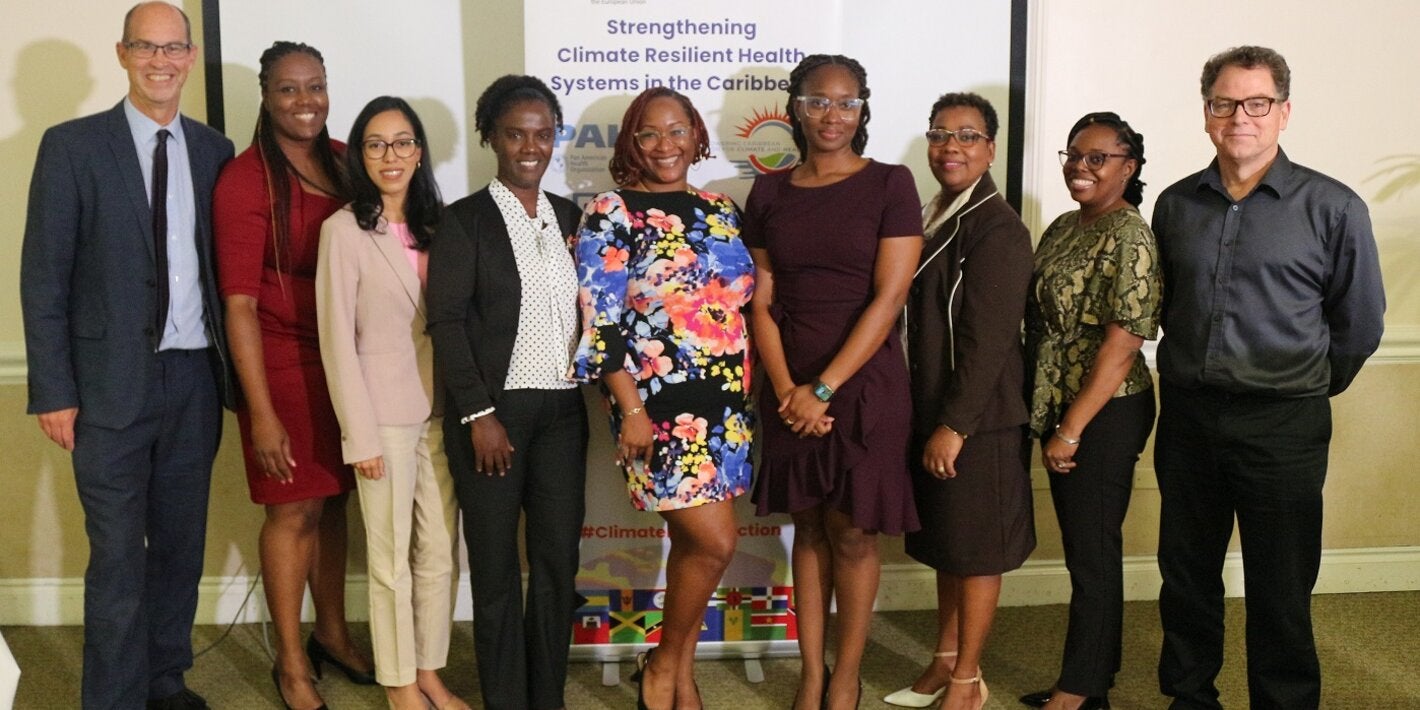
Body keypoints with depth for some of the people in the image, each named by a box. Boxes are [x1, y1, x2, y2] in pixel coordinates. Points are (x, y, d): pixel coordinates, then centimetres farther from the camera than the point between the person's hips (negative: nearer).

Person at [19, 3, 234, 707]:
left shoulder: (215, 150, 8)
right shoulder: (72, 145, -2)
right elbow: (43, 276, -3)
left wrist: (229, 372, 4)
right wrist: (54, 392, -7)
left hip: (196, 378, 4)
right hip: (113, 382, -3)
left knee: (182, 542, 12)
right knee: (118, 555, 1)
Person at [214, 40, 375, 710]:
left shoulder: (344, 162, 4)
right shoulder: (246, 179, -12)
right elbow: (239, 303, -13)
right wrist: (261, 410, -15)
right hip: (284, 365, -5)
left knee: (333, 501, 16)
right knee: (295, 509, 5)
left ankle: (331, 632, 35)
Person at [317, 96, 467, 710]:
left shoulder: (434, 224, 7)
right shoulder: (344, 229, -9)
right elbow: (337, 340, -10)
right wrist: (360, 434, -12)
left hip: (441, 412, 5)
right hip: (384, 416, -5)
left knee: (440, 555, 12)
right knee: (392, 561, 6)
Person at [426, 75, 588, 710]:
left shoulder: (569, 217, 11)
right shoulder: (464, 221, -3)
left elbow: (584, 312, 13)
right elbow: (446, 323, -8)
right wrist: (479, 414, -14)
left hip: (562, 410, 4)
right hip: (493, 410, -4)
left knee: (559, 560, 7)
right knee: (496, 564, 5)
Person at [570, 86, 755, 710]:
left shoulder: (721, 210, 12)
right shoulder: (611, 215, -5)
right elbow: (599, 321, -10)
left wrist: (750, 392, 12)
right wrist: (631, 409, -15)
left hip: (724, 401, 6)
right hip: (658, 403, -5)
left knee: (692, 543, 11)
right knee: (715, 543, -9)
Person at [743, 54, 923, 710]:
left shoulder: (890, 184, -4)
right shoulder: (769, 192, 6)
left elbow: (889, 297, -10)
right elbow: (761, 300, 4)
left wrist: (823, 388, -13)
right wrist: (785, 389, -9)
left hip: (864, 385, -3)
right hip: (791, 390, 3)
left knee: (851, 533, 4)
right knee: (808, 529, 11)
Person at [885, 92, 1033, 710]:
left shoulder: (997, 227, -15)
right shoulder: (928, 219, 10)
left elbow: (987, 339, -20)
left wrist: (955, 425, -20)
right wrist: (926, 418, 11)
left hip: (978, 419, -8)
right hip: (929, 410, 8)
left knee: (975, 550, 5)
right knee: (942, 542, 17)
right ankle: (946, 659, 32)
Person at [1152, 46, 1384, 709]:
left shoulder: (1333, 208, -6)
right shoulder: (1176, 204, 6)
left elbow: (1358, 325, 3)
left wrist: (1305, 390, 10)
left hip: (1282, 425, -4)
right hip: (1187, 416, 4)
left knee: (1279, 592, 4)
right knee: (1186, 577, 14)